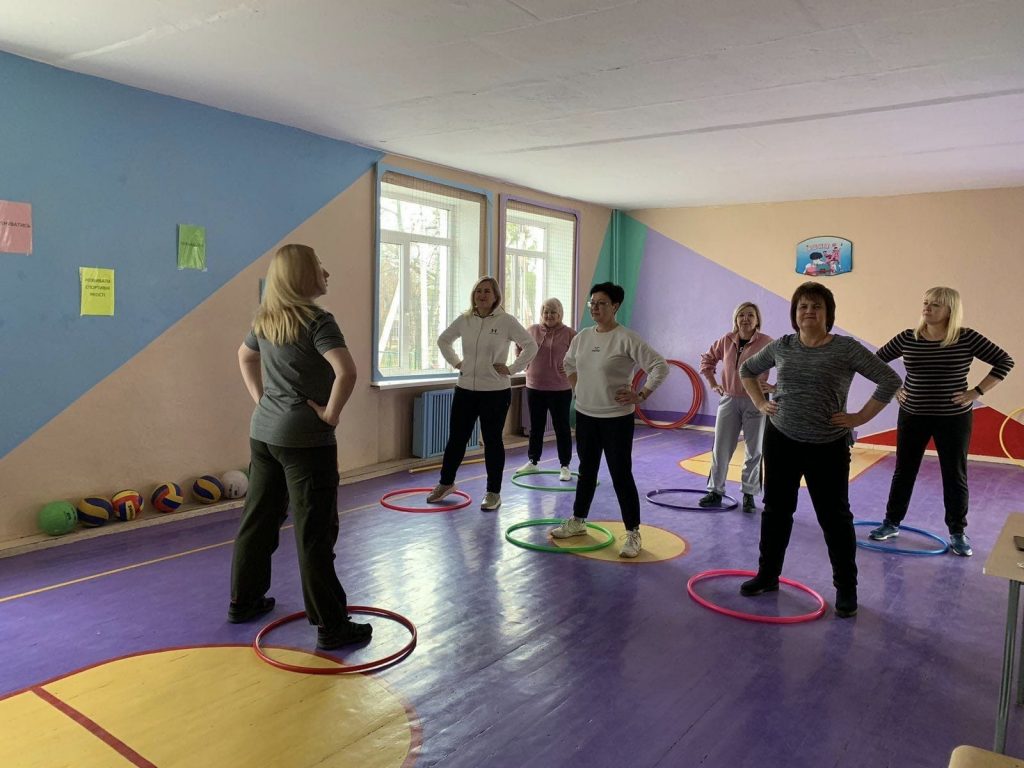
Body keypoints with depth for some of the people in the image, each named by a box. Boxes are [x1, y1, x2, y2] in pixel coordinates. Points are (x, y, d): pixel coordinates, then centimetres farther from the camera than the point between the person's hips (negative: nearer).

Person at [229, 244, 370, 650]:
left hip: (263, 432, 8)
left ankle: (243, 601, 34)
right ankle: (331, 626, 6)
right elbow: (346, 372, -29)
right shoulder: (317, 321, -15)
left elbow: (245, 357, 27)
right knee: (315, 533, -2)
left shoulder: (265, 320, 9)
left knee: (258, 519, 19)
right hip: (305, 439, -8)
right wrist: (331, 414, -16)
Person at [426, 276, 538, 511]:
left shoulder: (506, 321, -9)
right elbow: (443, 340, 18)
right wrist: (456, 363, 9)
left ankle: (493, 493, 17)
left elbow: (531, 346, -8)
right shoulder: (464, 320, 3)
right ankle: (445, 483, 31)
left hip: (495, 392, -4)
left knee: (492, 441, 5)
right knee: (456, 438, 11)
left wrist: (512, 369, -10)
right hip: (465, 390, 4)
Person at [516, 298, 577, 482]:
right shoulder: (532, 330, 3)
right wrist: (526, 364, 9)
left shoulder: (569, 333, -7)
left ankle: (565, 466, 13)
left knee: (562, 427, 4)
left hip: (560, 389, -3)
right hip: (534, 387, 4)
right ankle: (532, 462, 28)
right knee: (536, 427, 15)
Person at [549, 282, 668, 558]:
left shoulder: (627, 339, -15)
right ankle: (577, 521, 32)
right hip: (585, 414, 6)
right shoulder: (582, 337, 5)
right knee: (586, 470, 18)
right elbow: (569, 363, 24)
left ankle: (633, 534, 8)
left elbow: (660, 366, -16)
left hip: (617, 418, -6)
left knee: (621, 475, -3)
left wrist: (642, 395, -17)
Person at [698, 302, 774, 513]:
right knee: (720, 448, 7)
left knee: (753, 451, 7)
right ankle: (715, 491, 19)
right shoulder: (726, 341, 1)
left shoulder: (766, 343, -11)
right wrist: (712, 383, 10)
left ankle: (749, 494, 20)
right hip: (728, 400, 3)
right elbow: (707, 359, 17)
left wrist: (776, 387, -13)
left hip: (755, 402, -3)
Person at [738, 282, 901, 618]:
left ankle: (846, 587, 19)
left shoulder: (846, 348, -8)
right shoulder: (781, 346, 3)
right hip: (780, 440, 4)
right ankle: (767, 575, 26)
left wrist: (860, 417, -11)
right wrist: (760, 404, 8)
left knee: (834, 516, 5)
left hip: (827, 447, -3)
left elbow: (890, 380, -10)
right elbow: (747, 370, 18)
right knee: (777, 509, 12)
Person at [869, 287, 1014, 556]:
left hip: (954, 419, -1)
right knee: (904, 472, 11)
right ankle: (892, 523, 24)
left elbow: (1004, 362, -6)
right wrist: (894, 388, 1)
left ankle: (957, 532, 23)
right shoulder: (907, 338, -5)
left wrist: (976, 392, -11)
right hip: (912, 417, 2)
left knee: (955, 476, 8)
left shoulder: (967, 338, -10)